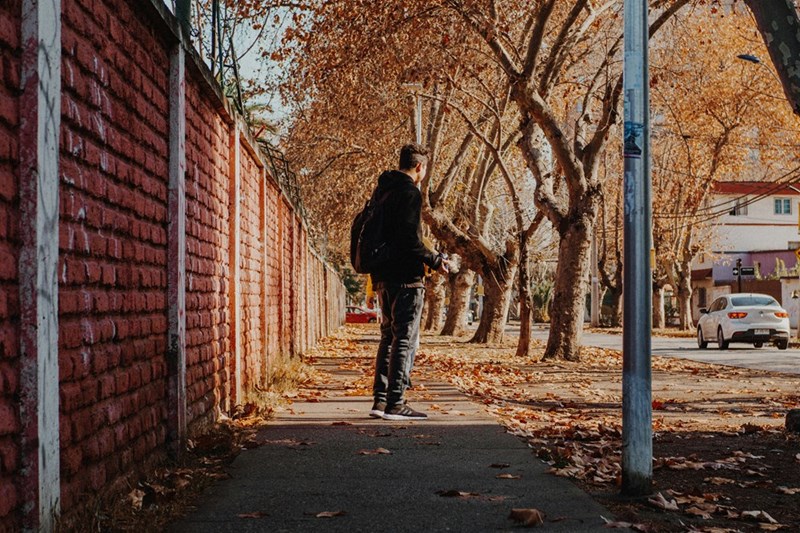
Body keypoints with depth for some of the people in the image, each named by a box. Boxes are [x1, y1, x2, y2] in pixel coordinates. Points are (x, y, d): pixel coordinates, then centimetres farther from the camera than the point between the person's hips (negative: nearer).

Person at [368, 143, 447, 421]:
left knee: (388, 337, 14)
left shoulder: (382, 190, 16)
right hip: (406, 277, -9)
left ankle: (380, 400, 14)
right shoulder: (409, 193, -13)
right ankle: (395, 403, -4)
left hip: (384, 277, 9)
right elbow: (409, 240, -21)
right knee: (405, 340, -4)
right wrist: (435, 260, -9)